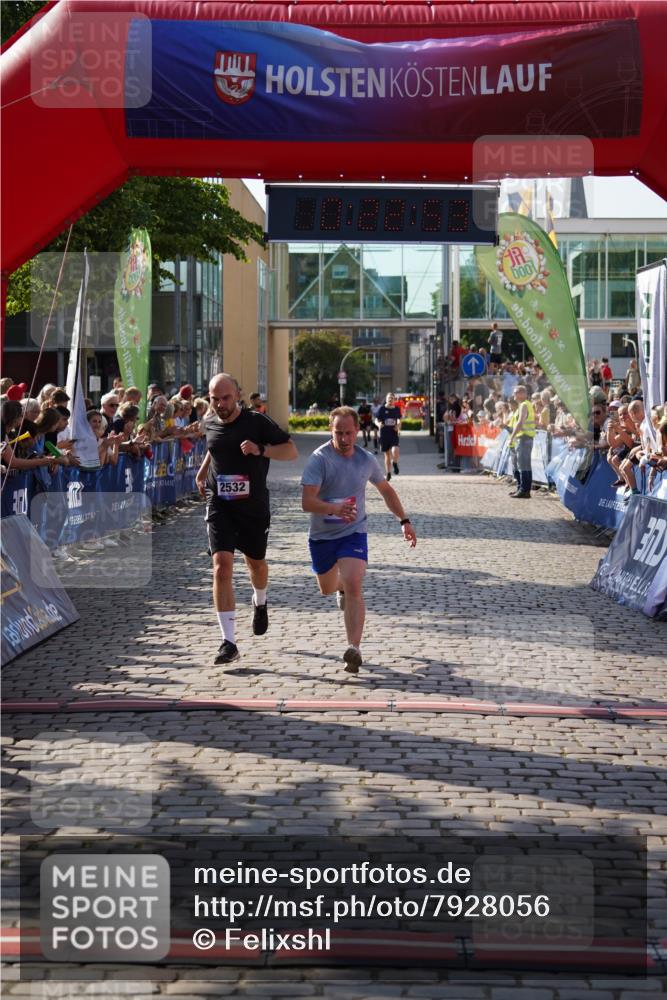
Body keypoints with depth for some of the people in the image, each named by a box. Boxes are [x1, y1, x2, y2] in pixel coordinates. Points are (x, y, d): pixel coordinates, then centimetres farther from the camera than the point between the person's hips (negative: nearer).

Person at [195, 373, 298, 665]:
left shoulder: (257, 422, -11)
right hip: (219, 506, 1)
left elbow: (291, 451, -10)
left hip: (254, 506, -1)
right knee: (222, 566, -15)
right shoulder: (209, 423, 2)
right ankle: (229, 642, -17)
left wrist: (261, 449, -25)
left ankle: (259, 603, 55)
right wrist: (202, 473, 19)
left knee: (256, 563, 18)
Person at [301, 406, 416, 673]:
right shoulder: (319, 458, -17)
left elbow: (386, 490, 17)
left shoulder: (366, 460, -3)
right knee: (327, 589, 20)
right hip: (322, 535, 0)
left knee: (353, 587, -21)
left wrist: (404, 521, 14)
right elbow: (307, 502, -27)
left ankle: (354, 648, -24)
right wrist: (334, 508, -44)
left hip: (353, 533, 0)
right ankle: (340, 586, 58)